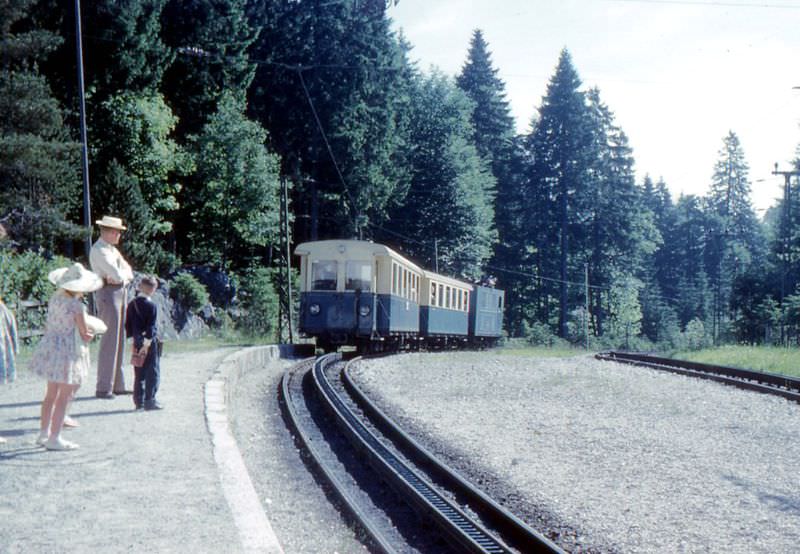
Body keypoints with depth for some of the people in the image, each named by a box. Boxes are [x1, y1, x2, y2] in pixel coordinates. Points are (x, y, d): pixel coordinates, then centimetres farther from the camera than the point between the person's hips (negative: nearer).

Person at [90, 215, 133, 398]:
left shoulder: (112, 249, 19)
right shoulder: (98, 250, -11)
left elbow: (129, 273, 13)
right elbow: (117, 275, -19)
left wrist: (123, 276, -8)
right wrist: (126, 274, 2)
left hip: (121, 292, 9)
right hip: (108, 293, -9)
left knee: (119, 340, 9)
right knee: (109, 341, -9)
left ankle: (117, 385, 15)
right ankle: (103, 388, -6)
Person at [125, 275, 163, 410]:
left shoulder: (132, 304, 7)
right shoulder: (152, 305, -12)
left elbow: (128, 325, 10)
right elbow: (151, 327, -17)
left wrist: (135, 339, 16)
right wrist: (147, 343, -16)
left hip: (137, 342, 6)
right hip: (150, 343, -6)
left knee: (139, 373, 12)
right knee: (152, 372, 0)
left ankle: (138, 400, 15)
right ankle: (149, 400, -2)